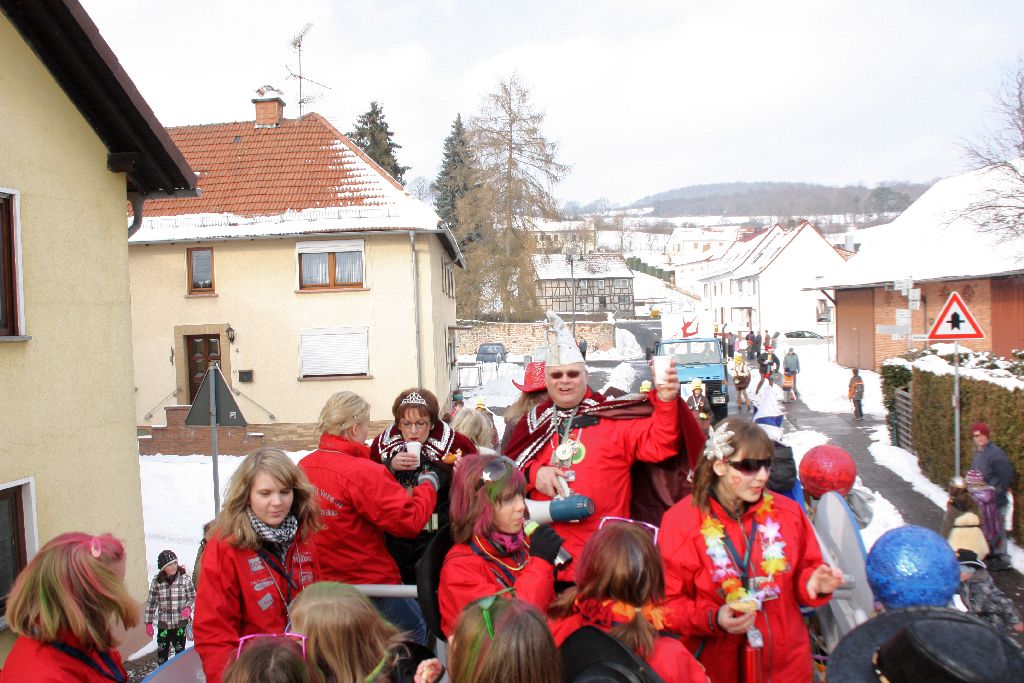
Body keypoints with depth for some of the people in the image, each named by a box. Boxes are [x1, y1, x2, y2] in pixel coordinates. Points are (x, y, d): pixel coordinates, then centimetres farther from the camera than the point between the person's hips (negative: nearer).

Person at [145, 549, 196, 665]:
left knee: (180, 651, 13)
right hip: (163, 624, 1)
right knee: (162, 653, 10)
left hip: (180, 622, -1)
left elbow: (193, 597, -1)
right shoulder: (157, 581, -7)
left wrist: (188, 608, -22)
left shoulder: (185, 579, -9)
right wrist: (148, 623, 3)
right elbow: (151, 602, 1)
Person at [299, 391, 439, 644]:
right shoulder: (363, 472, -25)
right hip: (371, 580, -7)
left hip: (322, 582, 7)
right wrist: (428, 485, -7)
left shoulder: (304, 466, -3)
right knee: (415, 631, 16)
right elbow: (410, 521, -25)